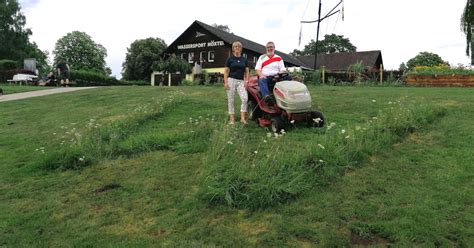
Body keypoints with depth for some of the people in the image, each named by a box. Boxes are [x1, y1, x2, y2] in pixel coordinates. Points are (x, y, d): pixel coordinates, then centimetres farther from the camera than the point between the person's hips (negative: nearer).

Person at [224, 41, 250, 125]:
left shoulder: (244, 59, 11)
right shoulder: (230, 58, 4)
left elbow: (247, 71, 13)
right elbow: (226, 71, 2)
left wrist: (246, 81, 1)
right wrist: (225, 82, -7)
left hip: (241, 81, 2)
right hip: (231, 80, -2)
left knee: (245, 98, -14)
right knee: (230, 100, 0)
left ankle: (243, 118, -6)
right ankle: (231, 118, 9)